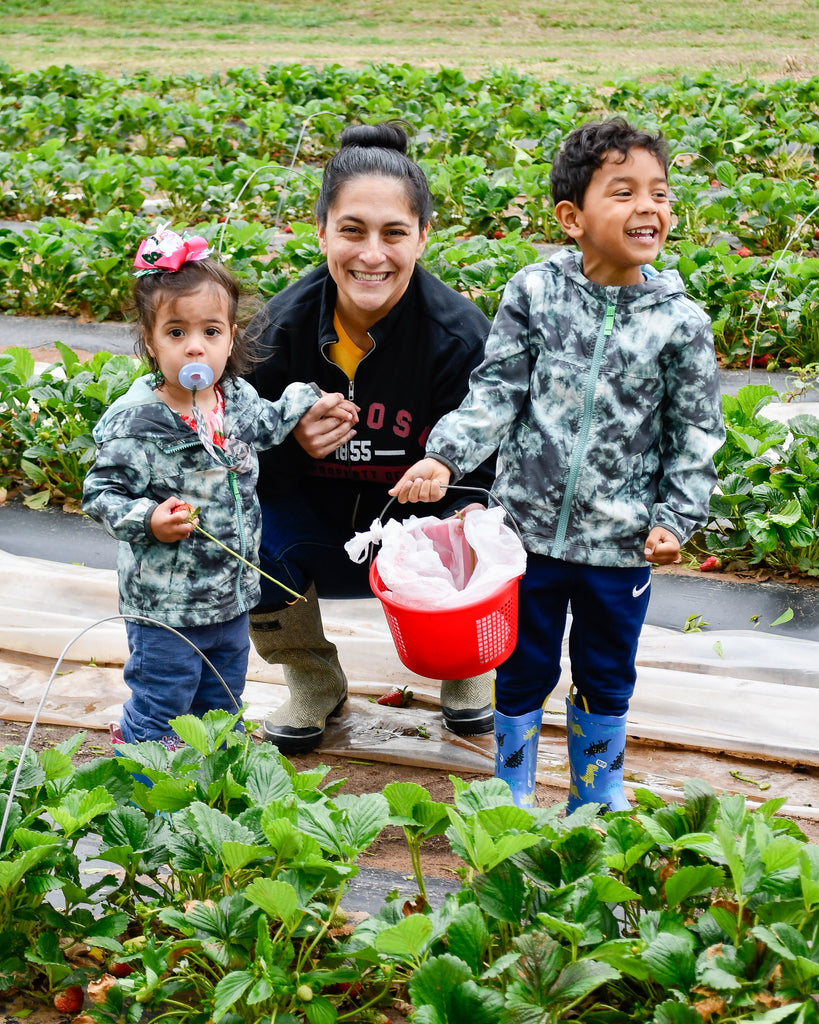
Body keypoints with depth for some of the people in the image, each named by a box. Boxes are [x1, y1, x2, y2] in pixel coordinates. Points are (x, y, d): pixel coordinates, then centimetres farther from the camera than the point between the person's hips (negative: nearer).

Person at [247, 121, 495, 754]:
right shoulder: (283, 326, -14)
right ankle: (316, 684, 5)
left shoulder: (461, 336, -20)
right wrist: (293, 444, -29)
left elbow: (486, 468, -14)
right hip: (322, 531, 2)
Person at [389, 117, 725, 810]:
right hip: (531, 526, 0)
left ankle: (599, 800, 39)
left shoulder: (680, 321, -8)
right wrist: (445, 456, -18)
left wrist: (677, 517, -8)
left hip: (623, 542, 0)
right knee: (524, 668, 16)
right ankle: (511, 796, 37)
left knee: (606, 676, 18)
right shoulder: (535, 292, -8)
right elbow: (496, 391, -6)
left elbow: (696, 434, -1)